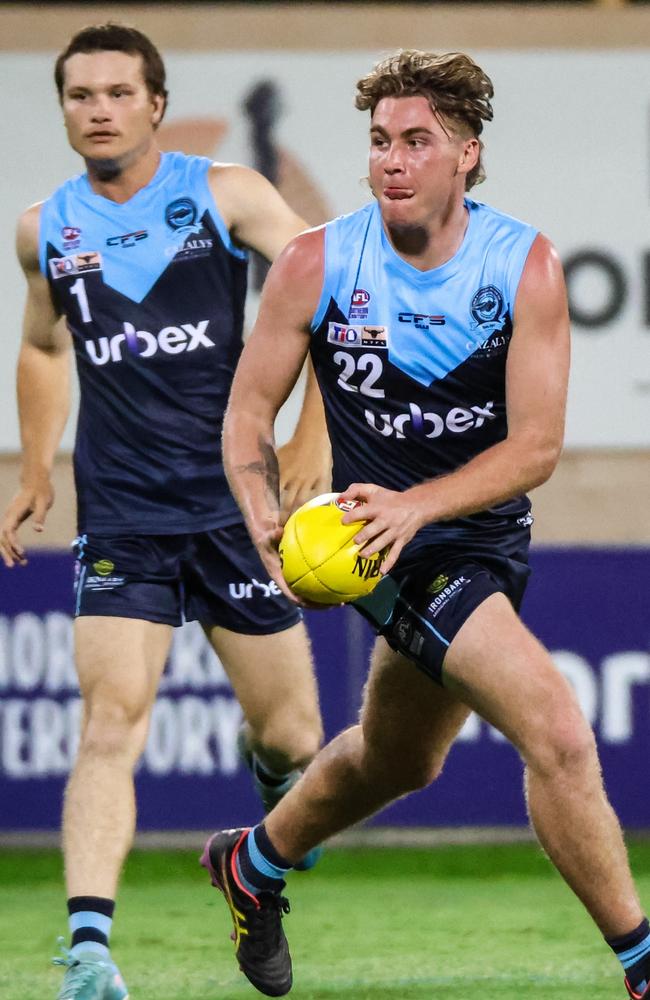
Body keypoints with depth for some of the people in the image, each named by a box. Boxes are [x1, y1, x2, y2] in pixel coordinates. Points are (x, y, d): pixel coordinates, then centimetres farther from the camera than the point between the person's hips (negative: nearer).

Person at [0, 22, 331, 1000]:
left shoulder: (227, 195, -3)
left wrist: (313, 438, -7)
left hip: (236, 503, -1)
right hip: (120, 517, 1)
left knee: (289, 740, 7)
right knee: (111, 720, -17)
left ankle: (269, 766, 45)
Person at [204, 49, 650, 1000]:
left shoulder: (527, 267, -11)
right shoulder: (316, 264, -12)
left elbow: (537, 446, -14)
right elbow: (248, 410, -2)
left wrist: (417, 506, -27)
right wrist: (266, 522, -20)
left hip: (487, 535, 4)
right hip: (392, 546, -4)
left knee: (398, 762, 25)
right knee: (554, 725, -22)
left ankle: (254, 863, 53)